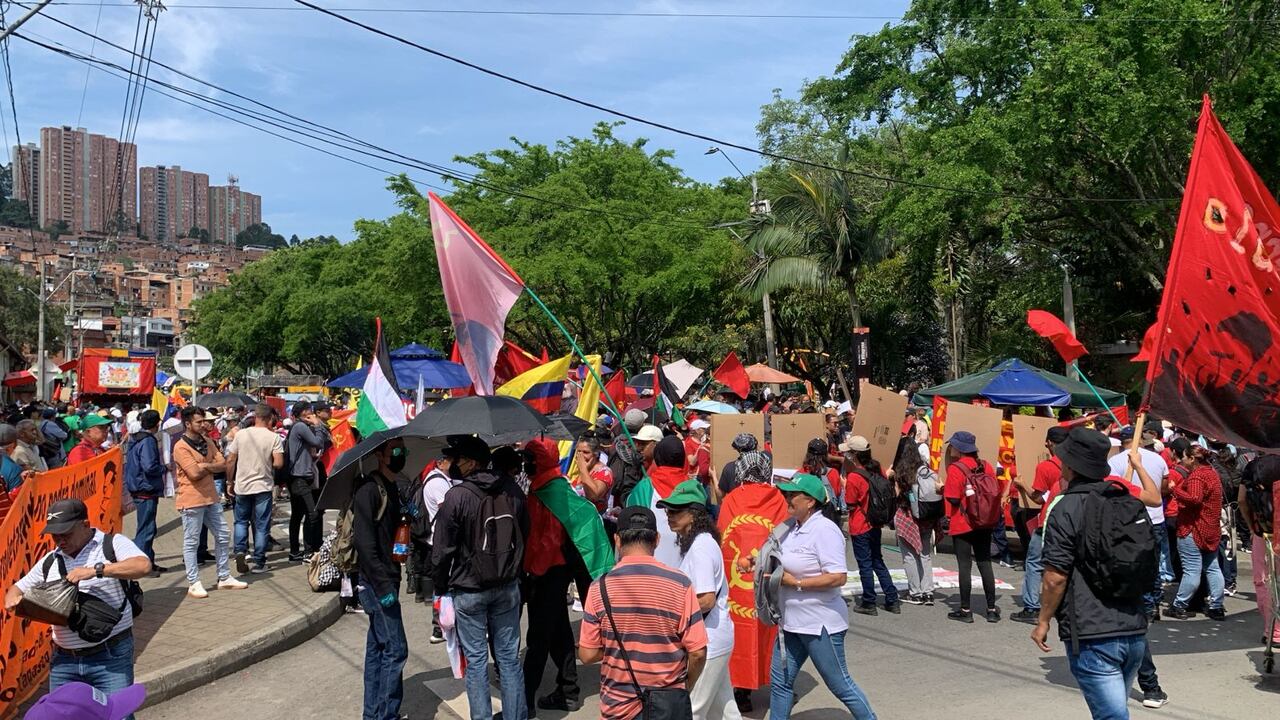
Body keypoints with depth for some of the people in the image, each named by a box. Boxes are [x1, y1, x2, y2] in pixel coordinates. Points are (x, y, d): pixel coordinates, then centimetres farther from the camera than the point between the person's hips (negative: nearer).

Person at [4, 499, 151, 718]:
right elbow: (18, 587, 26)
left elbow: (143, 565, -22)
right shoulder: (50, 562, 14)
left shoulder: (112, 545, -4)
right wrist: (12, 598, 1)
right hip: (64, 659, 6)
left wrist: (95, 570, -26)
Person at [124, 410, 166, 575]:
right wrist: (164, 468, -8)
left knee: (148, 528, 16)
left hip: (139, 490, 10)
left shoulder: (135, 439, 14)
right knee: (146, 529, -6)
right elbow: (150, 467, -26)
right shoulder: (148, 441, -17)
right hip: (147, 489, -10)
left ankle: (149, 562, 23)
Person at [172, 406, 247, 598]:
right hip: (191, 500, -8)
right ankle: (193, 583, 8)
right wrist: (212, 467, -4)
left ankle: (224, 578, 21)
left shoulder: (207, 443, 11)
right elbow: (195, 473, -22)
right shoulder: (181, 447, -13)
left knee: (221, 536, 12)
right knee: (191, 542, 1)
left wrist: (204, 465, -14)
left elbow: (222, 465, 3)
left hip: (211, 497, 8)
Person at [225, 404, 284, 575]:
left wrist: (231, 482, 12)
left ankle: (240, 550, -1)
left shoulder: (241, 434, -3)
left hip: (242, 485, 2)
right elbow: (278, 463, -16)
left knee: (241, 521, 19)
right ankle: (259, 563, 10)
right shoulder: (274, 437, -9)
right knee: (261, 525, 7)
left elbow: (230, 461, 0)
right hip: (263, 487, -2)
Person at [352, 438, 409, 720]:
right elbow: (364, 543, -21)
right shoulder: (369, 490, -16)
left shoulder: (392, 489, 13)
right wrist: (384, 587, -21)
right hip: (376, 583, -9)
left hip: (386, 582, 9)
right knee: (395, 649, -7)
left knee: (378, 649, 14)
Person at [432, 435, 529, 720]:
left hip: (469, 590, -4)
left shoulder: (456, 496, -17)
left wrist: (441, 586, 2)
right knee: (509, 656, 13)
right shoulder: (511, 488, -2)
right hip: (508, 587, 4)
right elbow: (524, 534, 10)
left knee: (476, 660, 8)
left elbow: (442, 549, -11)